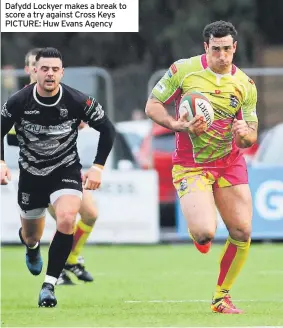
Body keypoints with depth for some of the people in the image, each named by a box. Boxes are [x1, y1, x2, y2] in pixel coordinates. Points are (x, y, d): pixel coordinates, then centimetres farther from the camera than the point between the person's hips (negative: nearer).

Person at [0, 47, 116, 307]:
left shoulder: (77, 101, -18)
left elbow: (107, 129, -5)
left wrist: (98, 167, -10)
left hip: (66, 170, -1)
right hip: (31, 173, 2)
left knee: (66, 219, -30)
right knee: (31, 237, 14)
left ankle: (49, 285, -20)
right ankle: (31, 245, 57)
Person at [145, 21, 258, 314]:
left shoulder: (245, 85, 1)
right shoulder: (183, 70, -7)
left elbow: (251, 137, 6)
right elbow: (152, 106, -2)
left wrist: (244, 133, -19)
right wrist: (180, 126, -19)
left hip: (230, 163, 4)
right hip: (190, 165, -4)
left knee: (242, 232, -5)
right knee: (204, 233, -21)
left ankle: (221, 296, 14)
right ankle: (197, 234, 21)